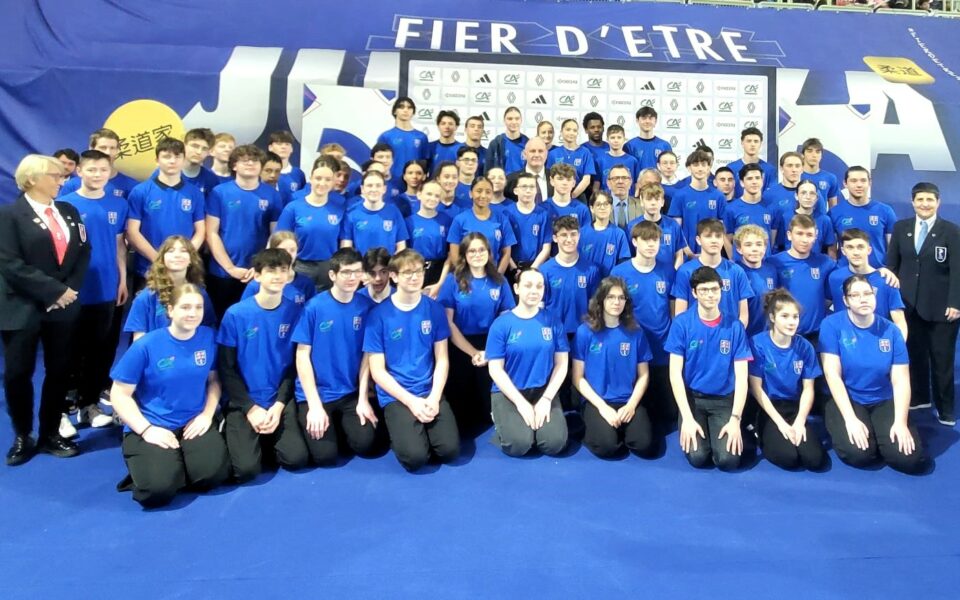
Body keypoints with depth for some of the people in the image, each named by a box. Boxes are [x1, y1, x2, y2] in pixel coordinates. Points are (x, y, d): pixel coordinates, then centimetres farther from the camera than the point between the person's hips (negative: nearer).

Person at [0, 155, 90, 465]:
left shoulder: (68, 211, 11)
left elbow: (83, 252, 7)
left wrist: (70, 289, -8)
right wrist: (53, 290, -16)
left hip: (63, 306, 5)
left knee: (59, 371, 9)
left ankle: (50, 434, 22)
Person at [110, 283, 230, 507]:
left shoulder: (209, 337, -1)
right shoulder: (146, 345, -11)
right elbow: (120, 395, -5)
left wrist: (207, 414, -5)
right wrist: (146, 429, -15)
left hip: (193, 424, 3)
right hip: (152, 426, -2)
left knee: (212, 474, -22)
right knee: (158, 489, -24)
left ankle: (183, 459, 12)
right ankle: (145, 465, 13)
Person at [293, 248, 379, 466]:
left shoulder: (366, 306, -3)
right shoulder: (314, 307, -12)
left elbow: (366, 355, 0)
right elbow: (302, 356, -9)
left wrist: (363, 399, -5)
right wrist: (314, 404, -14)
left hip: (351, 393, 3)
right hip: (316, 393, -2)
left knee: (365, 444, -12)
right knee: (325, 454, -12)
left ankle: (340, 423, 19)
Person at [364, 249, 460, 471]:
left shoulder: (434, 309, 2)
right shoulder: (379, 314, -7)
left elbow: (442, 360, 4)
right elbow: (377, 371, -6)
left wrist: (434, 397, -11)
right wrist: (411, 401, -15)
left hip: (430, 392, 3)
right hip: (396, 396, -2)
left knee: (450, 450, -16)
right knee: (415, 456, -21)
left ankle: (424, 427, 14)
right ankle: (401, 429, 11)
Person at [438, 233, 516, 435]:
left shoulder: (499, 281, 2)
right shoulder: (453, 280, -4)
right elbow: (448, 322, -8)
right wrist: (473, 352, -12)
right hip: (460, 349, -1)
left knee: (489, 399, 5)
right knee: (460, 399, 7)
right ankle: (460, 431, 32)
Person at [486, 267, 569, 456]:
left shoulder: (553, 321, 1)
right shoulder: (501, 324, -6)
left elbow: (561, 364, 2)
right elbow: (495, 370, -7)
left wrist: (546, 398, -10)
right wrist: (521, 403, -14)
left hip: (543, 391, 2)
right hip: (508, 392, -2)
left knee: (555, 443, -19)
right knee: (518, 444, -23)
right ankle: (504, 421, 9)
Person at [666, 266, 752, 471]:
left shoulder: (735, 326, -4)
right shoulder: (681, 323, -8)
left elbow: (741, 377, -4)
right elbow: (675, 373, -9)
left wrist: (735, 419, -15)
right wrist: (687, 418, -16)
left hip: (724, 400, 1)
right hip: (692, 397, -1)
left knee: (728, 459, -19)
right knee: (697, 457, -20)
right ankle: (695, 427, 13)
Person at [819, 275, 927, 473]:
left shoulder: (890, 331, -2)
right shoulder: (832, 325, -11)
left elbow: (901, 381, -3)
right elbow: (832, 374, -15)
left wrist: (900, 422, -17)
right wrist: (850, 418, -22)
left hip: (884, 402, 3)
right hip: (846, 400, -3)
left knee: (910, 458, -16)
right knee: (858, 453, -27)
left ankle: (879, 432, 15)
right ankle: (843, 429, 7)